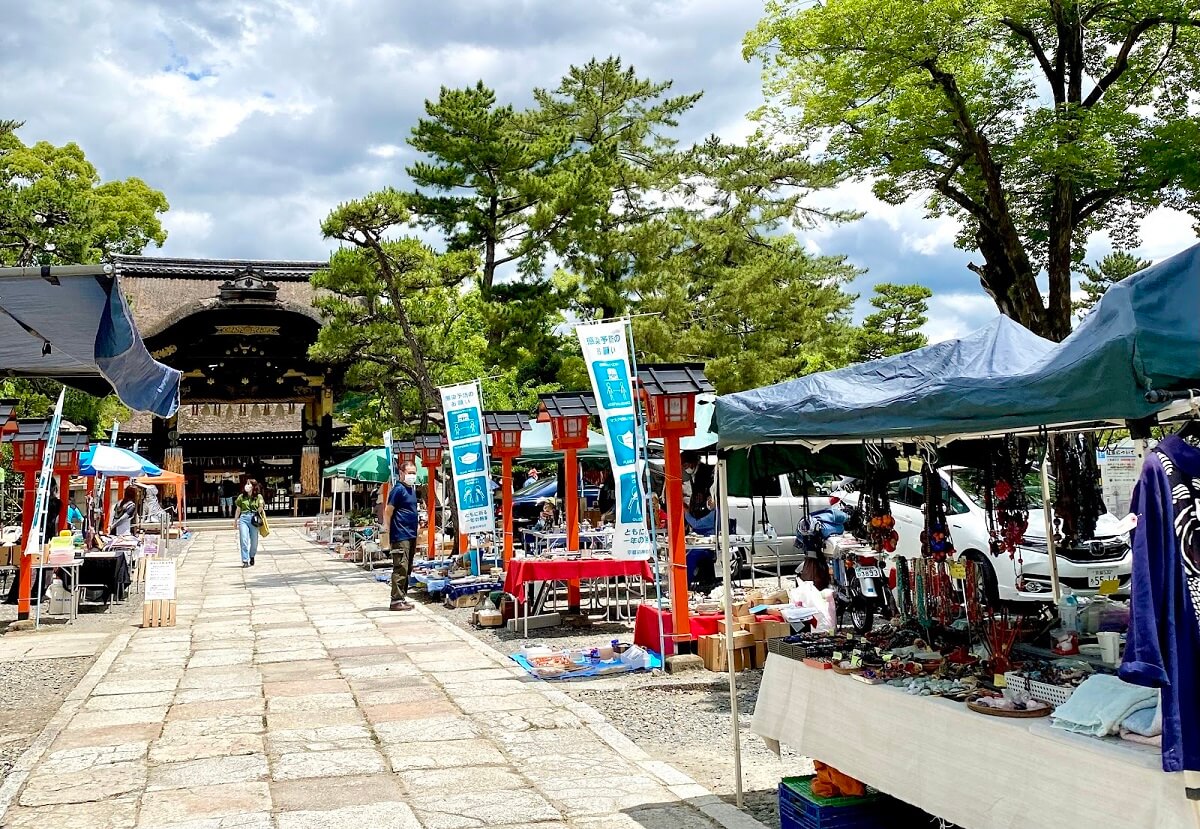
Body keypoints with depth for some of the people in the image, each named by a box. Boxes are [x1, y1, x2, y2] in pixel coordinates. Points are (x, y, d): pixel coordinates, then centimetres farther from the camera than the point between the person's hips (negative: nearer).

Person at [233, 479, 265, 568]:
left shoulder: (258, 496, 6)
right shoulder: (241, 497, 10)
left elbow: (261, 507, 0)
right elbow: (238, 510, 17)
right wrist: (235, 522, 19)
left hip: (254, 519, 0)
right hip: (243, 518, 0)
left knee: (254, 541, 7)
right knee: (244, 540, -10)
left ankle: (252, 557, 31)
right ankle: (245, 561, -10)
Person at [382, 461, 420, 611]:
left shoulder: (412, 489, 15)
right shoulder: (398, 489, -11)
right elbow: (388, 512, -13)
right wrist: (387, 535, -16)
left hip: (411, 536, 9)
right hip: (400, 536, -9)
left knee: (407, 570, 13)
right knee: (400, 569, -8)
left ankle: (403, 598, 19)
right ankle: (396, 600, -5)